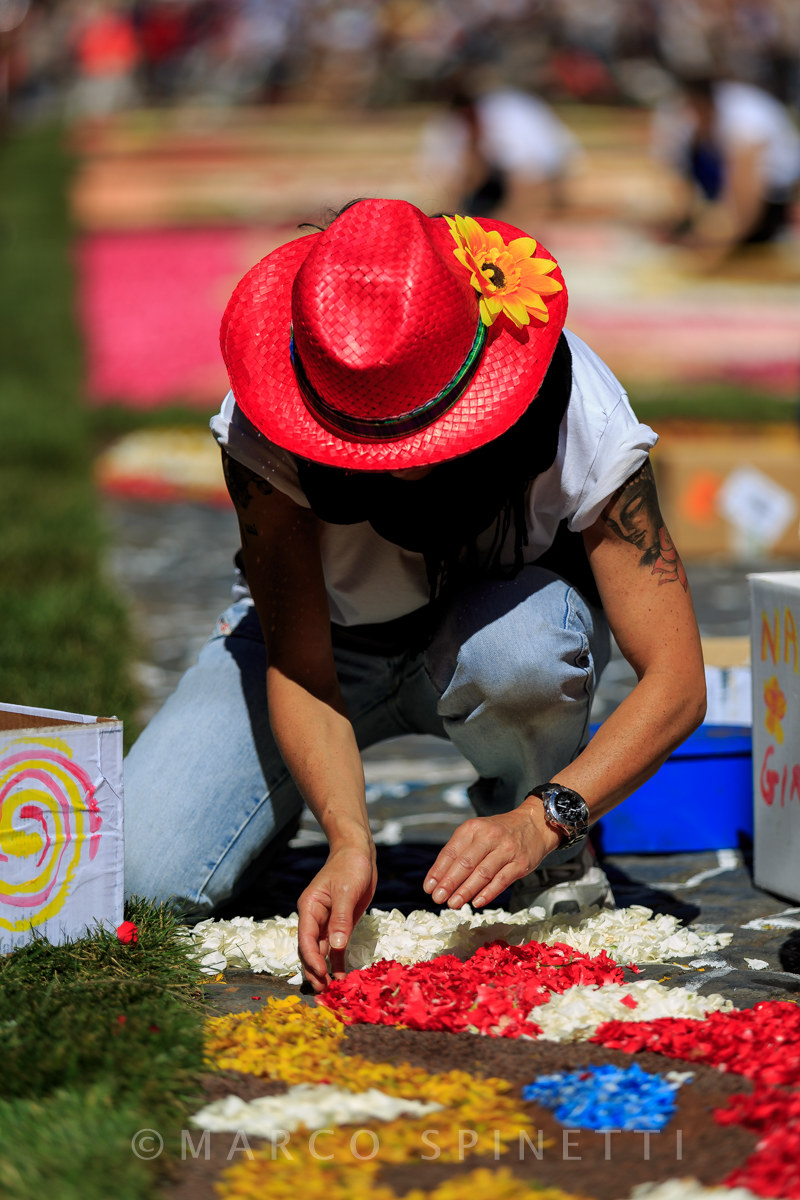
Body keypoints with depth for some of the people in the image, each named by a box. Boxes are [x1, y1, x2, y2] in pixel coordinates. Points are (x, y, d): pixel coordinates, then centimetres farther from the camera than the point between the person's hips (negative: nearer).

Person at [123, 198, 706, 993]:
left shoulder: (580, 420, -31)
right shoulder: (261, 430, -30)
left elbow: (676, 685, -31)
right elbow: (297, 667, -27)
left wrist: (542, 822, -44)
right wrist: (349, 841, -44)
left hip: (494, 618, 0)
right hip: (331, 636, 1)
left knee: (516, 649, -40)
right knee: (140, 873, -21)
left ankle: (536, 829, -7)